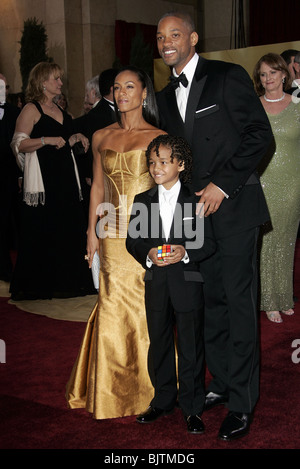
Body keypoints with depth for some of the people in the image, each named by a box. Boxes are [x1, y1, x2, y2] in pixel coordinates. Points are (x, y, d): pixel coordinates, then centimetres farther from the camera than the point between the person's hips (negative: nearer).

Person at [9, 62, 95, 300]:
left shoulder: (59, 110, 18)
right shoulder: (31, 109, -6)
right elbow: (19, 144, -15)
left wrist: (75, 138, 12)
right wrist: (47, 140, -22)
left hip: (66, 176, 8)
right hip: (43, 179, -8)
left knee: (67, 229, 8)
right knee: (42, 231, -3)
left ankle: (64, 281, 17)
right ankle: (36, 284, 8)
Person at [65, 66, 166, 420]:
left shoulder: (158, 138, -1)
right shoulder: (102, 137, 10)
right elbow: (97, 186, 13)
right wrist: (92, 230, 10)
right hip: (114, 234, 3)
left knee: (149, 305, 2)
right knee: (114, 304, 5)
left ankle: (148, 385, 20)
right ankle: (115, 388, 21)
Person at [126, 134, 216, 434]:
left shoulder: (195, 200, -3)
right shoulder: (142, 201, 6)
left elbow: (209, 242, -4)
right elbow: (132, 240, 5)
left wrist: (186, 252, -22)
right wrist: (148, 255, -14)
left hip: (187, 282, -3)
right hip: (155, 283, 4)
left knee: (190, 347, 4)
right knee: (159, 344, 15)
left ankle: (192, 408, 18)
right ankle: (163, 400, 32)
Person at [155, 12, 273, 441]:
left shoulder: (228, 77, -3)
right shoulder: (166, 96, 16)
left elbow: (260, 135, -9)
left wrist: (222, 185, -14)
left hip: (233, 208, -6)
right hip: (195, 212, 6)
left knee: (239, 303, -2)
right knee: (210, 301, 11)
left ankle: (242, 402, 7)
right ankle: (221, 383, 25)